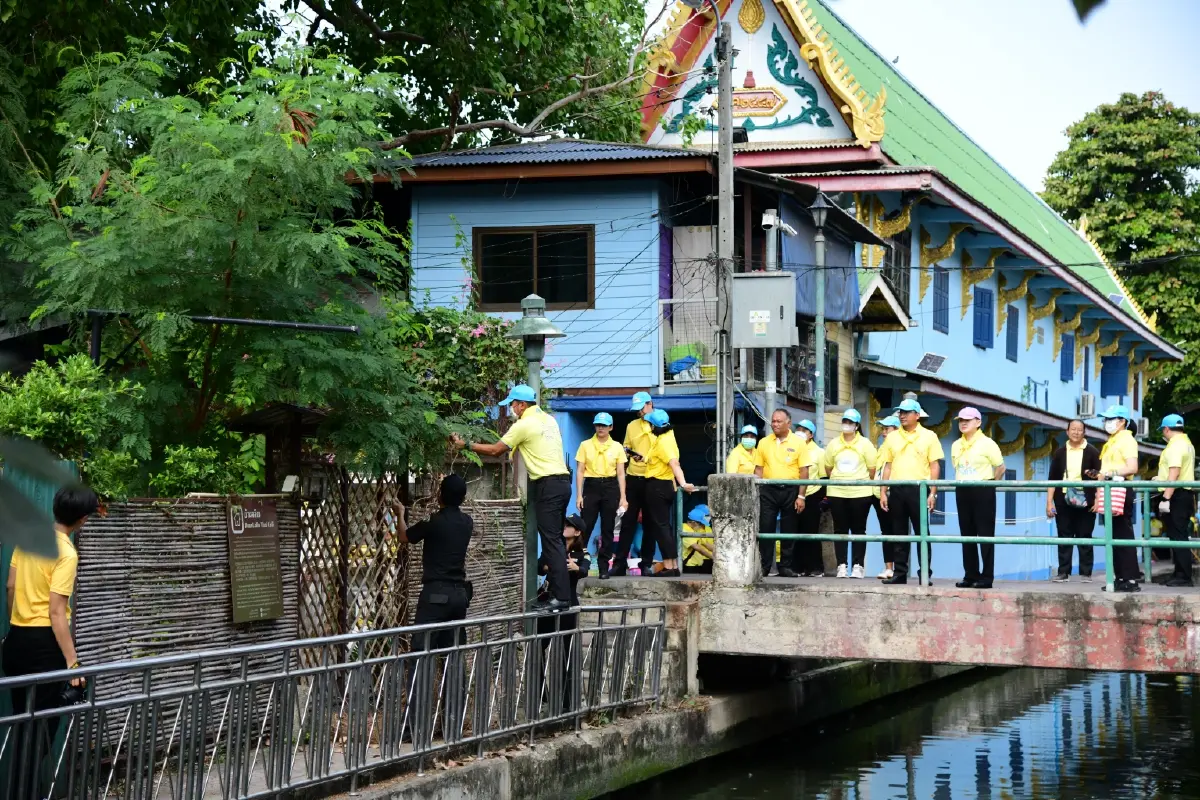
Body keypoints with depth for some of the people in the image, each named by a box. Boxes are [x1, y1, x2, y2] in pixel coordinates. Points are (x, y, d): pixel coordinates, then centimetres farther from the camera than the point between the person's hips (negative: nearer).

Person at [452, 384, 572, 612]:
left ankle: (562, 598, -14)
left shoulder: (524, 425, -9)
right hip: (562, 481, 9)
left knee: (551, 542, -10)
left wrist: (466, 445, 4)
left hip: (547, 485, -9)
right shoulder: (549, 420, 16)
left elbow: (495, 450, -5)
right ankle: (560, 594, 10)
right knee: (555, 540, 10)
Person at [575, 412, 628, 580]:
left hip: (610, 487, 1)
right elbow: (580, 471, 3)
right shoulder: (585, 445, 4)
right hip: (591, 486, -1)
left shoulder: (617, 447, 6)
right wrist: (579, 495, -4)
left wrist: (622, 497, 0)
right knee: (585, 527, -5)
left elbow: (621, 474, 6)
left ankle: (604, 567, 8)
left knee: (608, 529, 3)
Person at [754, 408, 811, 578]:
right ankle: (764, 566, 3)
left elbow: (804, 471, -2)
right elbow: (758, 469, 10)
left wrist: (801, 496, -8)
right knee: (765, 529, -2)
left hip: (790, 490, -1)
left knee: (789, 531, 4)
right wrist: (755, 492, 1)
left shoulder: (799, 443, 0)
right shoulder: (764, 443, 8)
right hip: (768, 490, 2)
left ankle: (785, 567, 10)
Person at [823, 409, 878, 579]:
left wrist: (863, 482, 5)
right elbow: (828, 467, 13)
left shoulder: (865, 444, 1)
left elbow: (872, 469, 2)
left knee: (858, 529, 1)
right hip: (837, 493, 3)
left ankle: (858, 566, 2)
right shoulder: (833, 444, 9)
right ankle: (842, 566, 6)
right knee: (840, 529, 3)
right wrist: (838, 480, 12)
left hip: (860, 493, -2)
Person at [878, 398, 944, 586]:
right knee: (899, 533, 6)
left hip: (919, 489, -3)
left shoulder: (929, 436, 3)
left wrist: (933, 493, -7)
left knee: (921, 533, -2)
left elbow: (934, 466, 1)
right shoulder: (892, 437, 13)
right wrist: (883, 492, 6)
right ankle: (900, 573, 11)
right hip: (897, 490, 3)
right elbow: (888, 466, 13)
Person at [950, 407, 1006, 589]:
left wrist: (989, 484, 0)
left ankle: (987, 577, -3)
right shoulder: (956, 445, 11)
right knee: (966, 534, 6)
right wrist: (962, 483, 11)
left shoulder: (987, 443, -6)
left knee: (985, 534, -4)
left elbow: (1000, 467, -2)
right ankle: (970, 575, 11)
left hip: (982, 491, -6)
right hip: (962, 491, 6)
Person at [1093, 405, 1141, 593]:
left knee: (1124, 535, -11)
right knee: (1114, 537, 9)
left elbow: (1132, 468, -19)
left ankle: (1131, 580, -11)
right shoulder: (1110, 442, 21)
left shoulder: (1126, 440, -7)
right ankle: (1120, 577, 12)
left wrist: (1111, 473, -23)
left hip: (1121, 491, -10)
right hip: (1108, 493, 10)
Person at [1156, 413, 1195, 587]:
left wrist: (1166, 498, -26)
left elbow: (1174, 473, -24)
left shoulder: (1175, 445, -14)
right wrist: (1161, 479, 44)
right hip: (1186, 493, 10)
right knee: (1180, 536, 13)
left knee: (1177, 536, -9)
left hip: (1176, 495, -10)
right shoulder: (1187, 443, 19)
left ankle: (1183, 576, -10)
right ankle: (1180, 574, 16)